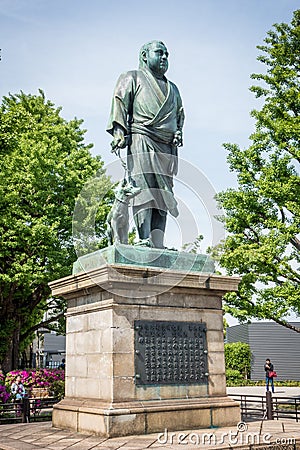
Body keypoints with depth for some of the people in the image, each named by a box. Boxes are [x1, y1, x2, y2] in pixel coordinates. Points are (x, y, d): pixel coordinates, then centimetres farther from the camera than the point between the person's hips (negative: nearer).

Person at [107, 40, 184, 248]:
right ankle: (144, 239, -25)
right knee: (145, 188, -19)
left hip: (168, 147, 5)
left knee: (163, 192, -5)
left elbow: (180, 114, 32)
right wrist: (119, 133, -11)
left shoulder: (172, 89, 33)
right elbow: (119, 103, 4)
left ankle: (158, 243, -9)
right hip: (142, 140, -5)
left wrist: (178, 132, 10)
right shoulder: (133, 78, 16)